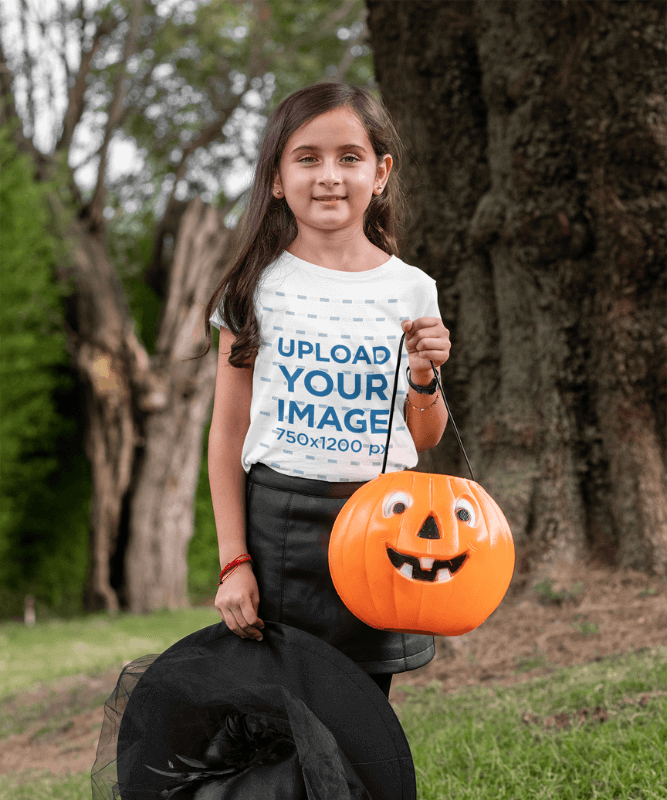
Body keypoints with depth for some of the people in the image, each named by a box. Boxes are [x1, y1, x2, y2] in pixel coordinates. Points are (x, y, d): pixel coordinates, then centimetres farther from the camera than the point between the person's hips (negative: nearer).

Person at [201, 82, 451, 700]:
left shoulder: (411, 289, 5)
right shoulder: (258, 286, 0)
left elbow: (425, 440, 13)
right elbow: (228, 433, 1)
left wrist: (424, 378, -8)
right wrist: (233, 561, -5)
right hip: (278, 516, -2)